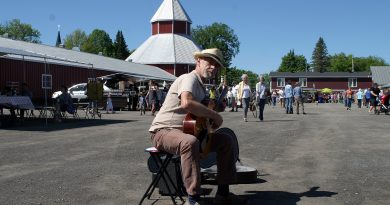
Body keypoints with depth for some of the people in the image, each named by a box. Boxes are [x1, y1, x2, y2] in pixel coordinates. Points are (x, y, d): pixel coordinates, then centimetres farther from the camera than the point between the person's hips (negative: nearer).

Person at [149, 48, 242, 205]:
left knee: (226, 140, 2)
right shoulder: (190, 78, -15)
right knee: (190, 142, -41)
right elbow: (186, 103, -36)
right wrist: (215, 115, -25)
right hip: (163, 131, -10)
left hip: (186, 130, 10)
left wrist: (211, 121, 3)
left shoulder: (201, 86, 17)